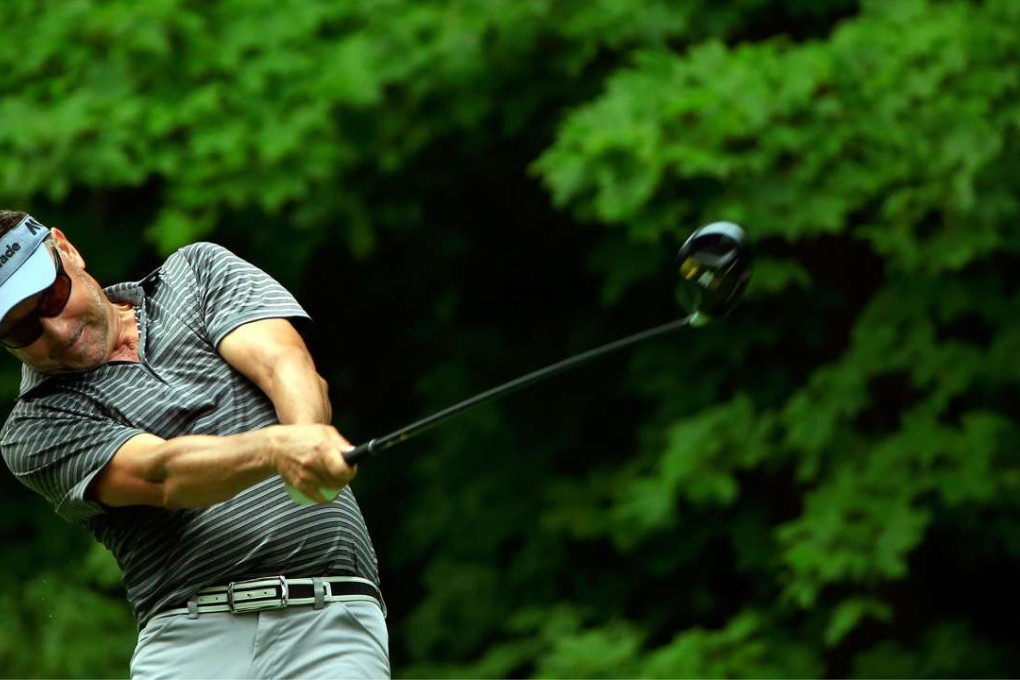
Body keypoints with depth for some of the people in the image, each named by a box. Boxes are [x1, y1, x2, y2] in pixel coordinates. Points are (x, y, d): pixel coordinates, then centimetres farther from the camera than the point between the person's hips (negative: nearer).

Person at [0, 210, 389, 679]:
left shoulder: (197, 272, 16)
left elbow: (283, 363, -1)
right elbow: (162, 475, -10)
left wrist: (309, 438, -24)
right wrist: (277, 447, -30)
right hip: (188, 639, 0)